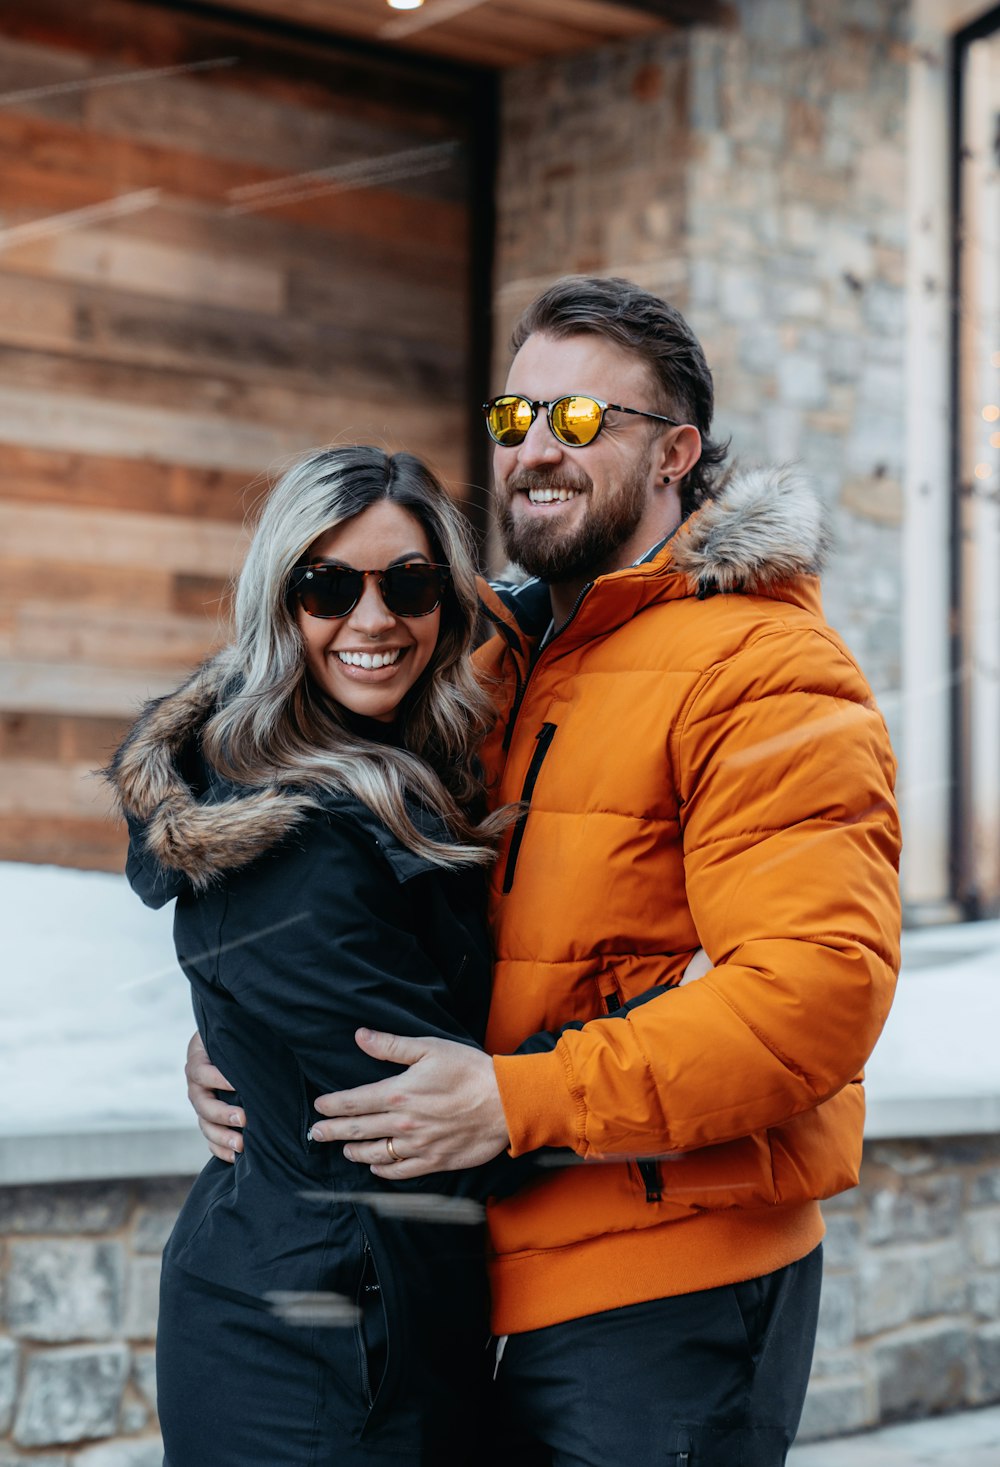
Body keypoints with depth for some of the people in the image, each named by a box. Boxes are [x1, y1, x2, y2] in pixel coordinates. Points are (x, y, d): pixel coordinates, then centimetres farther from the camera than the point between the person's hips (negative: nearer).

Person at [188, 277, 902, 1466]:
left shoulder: (765, 670, -11)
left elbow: (820, 985, -23)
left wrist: (519, 1101, -25)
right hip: (489, 1289, 7)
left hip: (668, 1291, -7)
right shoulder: (493, 666, 15)